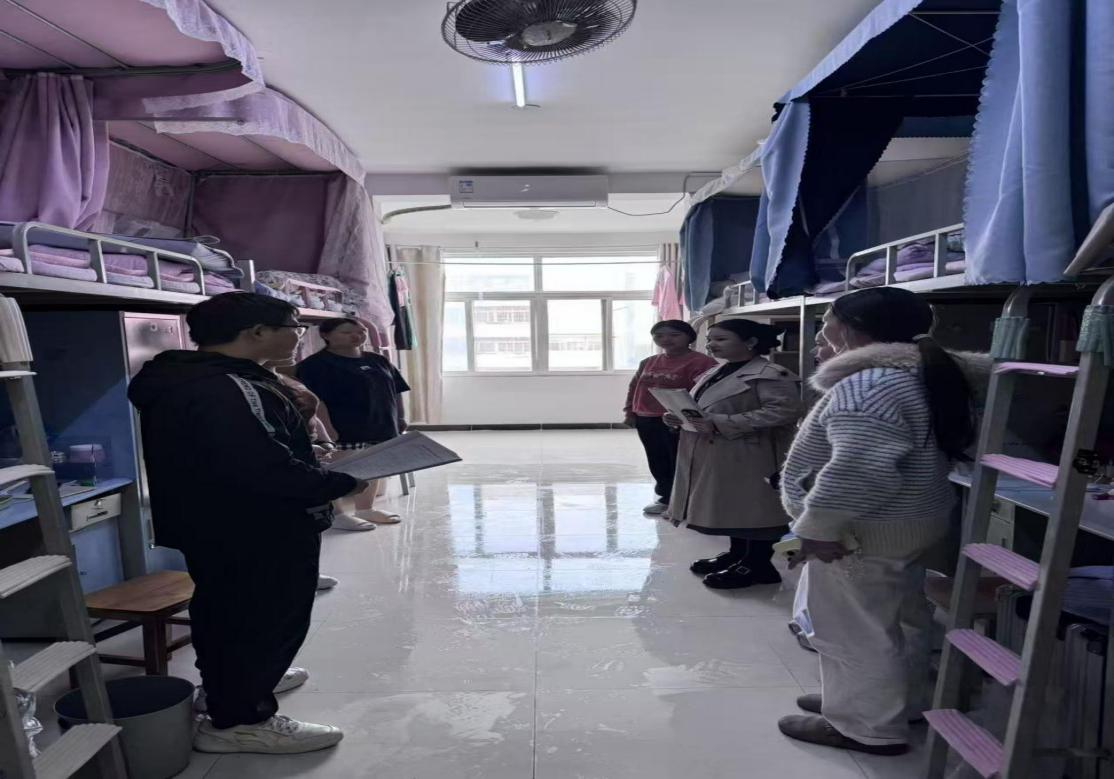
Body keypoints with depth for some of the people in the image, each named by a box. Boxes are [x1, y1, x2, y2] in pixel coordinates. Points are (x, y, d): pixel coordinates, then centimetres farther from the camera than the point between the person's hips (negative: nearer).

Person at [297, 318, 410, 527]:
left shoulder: (378, 361, 11)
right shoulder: (315, 364, -10)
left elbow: (395, 391, 18)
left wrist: (400, 418, 15)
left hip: (380, 429, 7)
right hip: (345, 432, -7)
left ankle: (365, 510, 27)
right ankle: (337, 513, 7)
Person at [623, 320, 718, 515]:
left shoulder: (701, 362, -12)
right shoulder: (648, 363, 13)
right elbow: (634, 387, 19)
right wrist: (629, 411, 11)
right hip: (646, 421, 8)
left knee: (679, 462, 1)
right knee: (657, 463, 16)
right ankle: (666, 498, 29)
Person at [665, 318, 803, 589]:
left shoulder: (771, 375, -14)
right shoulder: (715, 374, 16)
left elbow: (784, 411, -25)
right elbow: (698, 407, 26)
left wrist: (721, 424, -26)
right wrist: (679, 418, 1)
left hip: (749, 459, -9)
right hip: (713, 456, 9)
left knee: (753, 509, 0)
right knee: (729, 507, 16)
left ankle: (758, 565, 13)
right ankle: (738, 555, 30)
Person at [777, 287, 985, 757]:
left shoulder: (868, 385, -26)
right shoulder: (922, 374, 8)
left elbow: (858, 470, -34)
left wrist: (818, 526, -25)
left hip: (863, 533, -10)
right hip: (910, 524, 10)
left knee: (854, 630, 4)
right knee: (897, 622, 21)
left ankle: (866, 727, 18)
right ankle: (898, 705, 37)